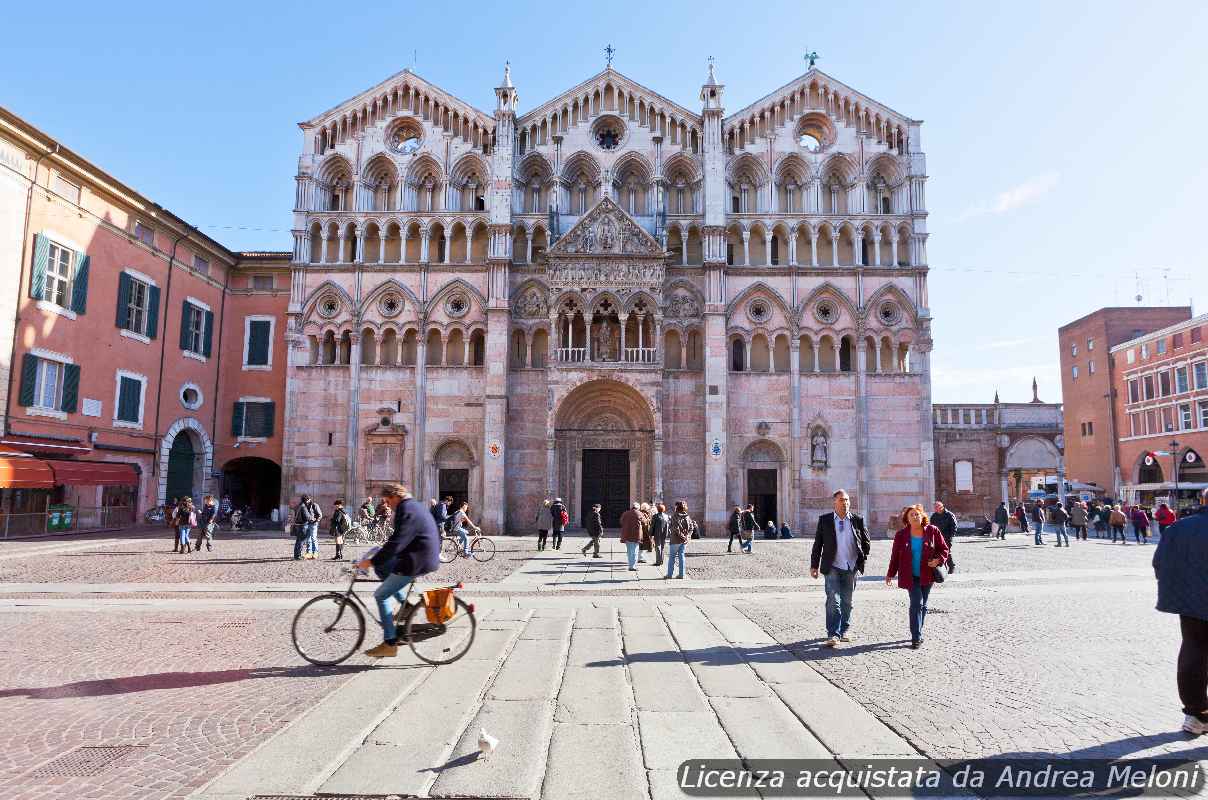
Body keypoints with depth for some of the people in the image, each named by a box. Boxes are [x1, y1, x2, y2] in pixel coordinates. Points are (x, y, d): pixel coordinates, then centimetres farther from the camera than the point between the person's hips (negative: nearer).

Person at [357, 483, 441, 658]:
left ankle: (390, 644, 2)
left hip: (417, 562, -10)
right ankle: (405, 604, 16)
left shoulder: (407, 511, -18)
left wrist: (371, 562, -21)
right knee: (381, 568, 19)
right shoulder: (414, 506, 15)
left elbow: (396, 543, -26)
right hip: (424, 557, 10)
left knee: (381, 595, -1)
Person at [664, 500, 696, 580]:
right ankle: (681, 574, 11)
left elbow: (676, 528, -22)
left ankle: (669, 574, 7)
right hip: (684, 540, 6)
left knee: (671, 557, 4)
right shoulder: (687, 517, 5)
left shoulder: (675, 517, -15)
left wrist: (681, 536, -13)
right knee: (681, 556, 11)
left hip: (675, 540, -6)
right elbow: (691, 527, 5)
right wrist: (688, 535, 2)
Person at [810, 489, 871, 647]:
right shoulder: (825, 520, -1)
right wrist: (814, 565, 2)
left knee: (847, 601, 12)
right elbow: (817, 544, 3)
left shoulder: (857, 520, 2)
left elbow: (866, 542, 12)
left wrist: (862, 560, 5)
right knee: (833, 601, -9)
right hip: (832, 567, -2)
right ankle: (833, 634, -6)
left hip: (851, 568, 2)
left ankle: (844, 630, 26)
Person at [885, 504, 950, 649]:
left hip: (927, 575, 2)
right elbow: (895, 556, 4)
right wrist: (890, 574, 6)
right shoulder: (901, 535, -2)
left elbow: (944, 548, 6)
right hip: (911, 576, -2)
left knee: (922, 605, 12)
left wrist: (938, 560, -13)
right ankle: (916, 637, -9)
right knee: (917, 603, -12)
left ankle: (917, 634, 28)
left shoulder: (932, 531, -1)